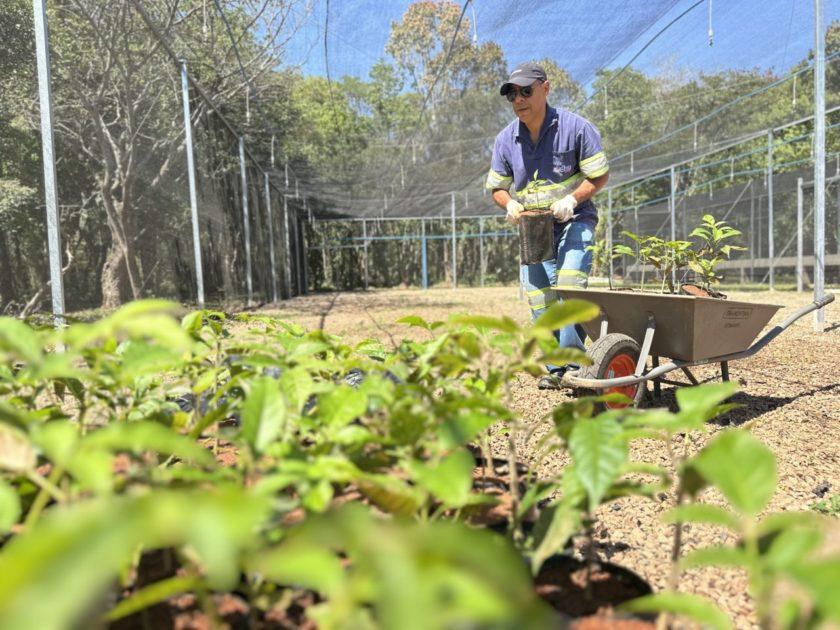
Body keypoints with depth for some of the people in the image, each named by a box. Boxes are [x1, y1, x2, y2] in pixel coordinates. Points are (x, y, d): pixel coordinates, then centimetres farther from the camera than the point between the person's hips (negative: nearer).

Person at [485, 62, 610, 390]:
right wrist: (510, 204, -10)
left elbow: (599, 175, -3)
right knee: (538, 298, 2)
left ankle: (572, 362, -11)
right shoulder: (505, 139, 3)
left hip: (574, 219, -4)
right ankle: (554, 367, 14)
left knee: (569, 287, -20)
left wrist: (573, 198, -20)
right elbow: (497, 186, 13)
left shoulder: (575, 127, -8)